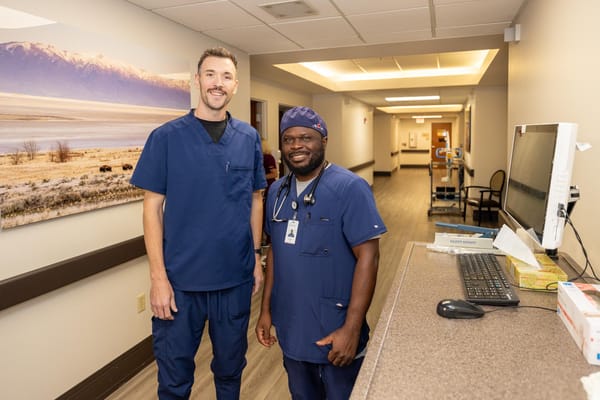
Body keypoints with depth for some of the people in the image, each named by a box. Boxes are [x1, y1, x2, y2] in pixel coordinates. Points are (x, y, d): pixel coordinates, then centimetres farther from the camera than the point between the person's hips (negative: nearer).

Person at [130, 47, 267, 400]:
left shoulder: (249, 138, 2)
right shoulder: (166, 137, -6)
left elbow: (255, 200, 9)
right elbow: (153, 207, -5)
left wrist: (257, 259, 6)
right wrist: (159, 277, -10)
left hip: (236, 278, 2)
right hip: (180, 279, -2)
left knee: (231, 368, 21)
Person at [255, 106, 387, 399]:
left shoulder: (350, 188, -16)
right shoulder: (277, 191, 3)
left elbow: (367, 257, -18)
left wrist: (352, 329, -20)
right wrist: (266, 309, 10)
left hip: (335, 332, -5)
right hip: (290, 330, 6)